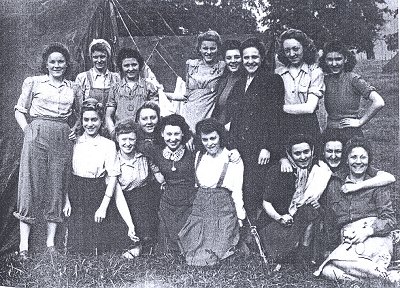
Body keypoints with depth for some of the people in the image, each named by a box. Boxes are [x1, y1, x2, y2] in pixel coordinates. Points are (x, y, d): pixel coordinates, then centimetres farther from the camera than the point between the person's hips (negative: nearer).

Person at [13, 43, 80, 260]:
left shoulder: (72, 88, 14)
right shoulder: (33, 83, 6)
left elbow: (81, 113, 26)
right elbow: (19, 111, 7)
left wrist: (76, 128, 10)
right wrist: (28, 130, -4)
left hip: (63, 140, 3)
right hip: (37, 136, -3)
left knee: (57, 188, 4)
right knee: (31, 187, -4)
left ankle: (51, 241, 13)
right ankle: (24, 246, 1)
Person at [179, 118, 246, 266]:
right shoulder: (199, 156, 10)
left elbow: (236, 191, -4)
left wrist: (240, 215, -6)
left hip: (223, 209, -4)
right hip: (199, 207, 4)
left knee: (210, 256, -10)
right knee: (192, 253, -5)